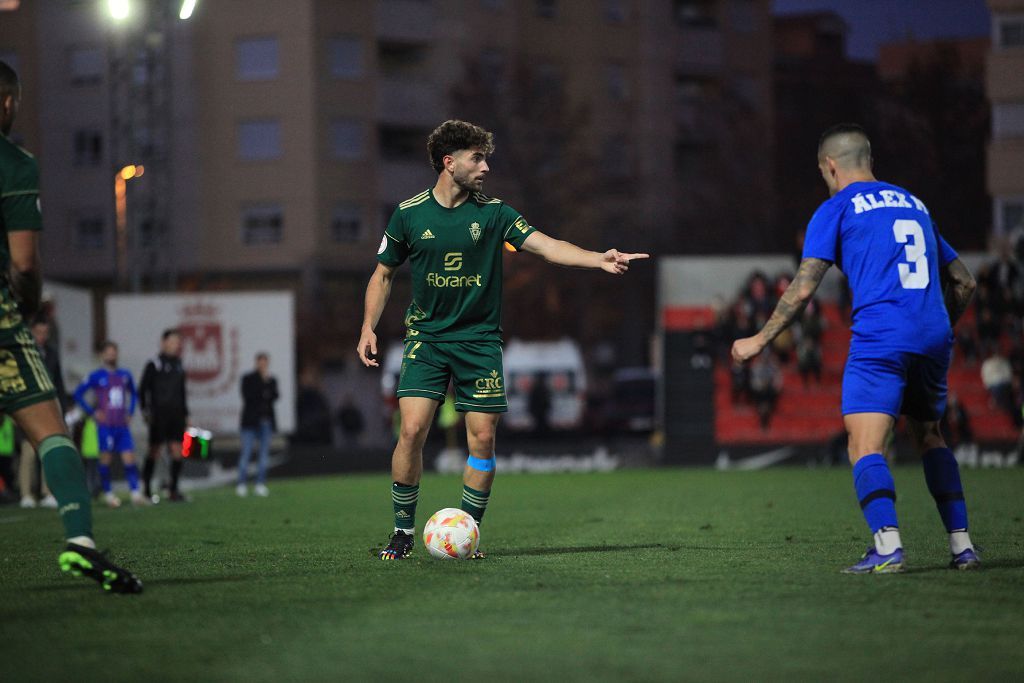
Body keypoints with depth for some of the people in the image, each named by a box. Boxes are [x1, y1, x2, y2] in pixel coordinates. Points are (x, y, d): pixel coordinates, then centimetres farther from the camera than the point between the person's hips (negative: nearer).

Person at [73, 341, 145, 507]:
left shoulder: (125, 375, 11)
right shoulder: (96, 377, -3)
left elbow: (133, 394, 27)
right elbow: (78, 394, 0)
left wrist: (130, 412, 15)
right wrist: (92, 412, -5)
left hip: (122, 425, 4)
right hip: (105, 425, -3)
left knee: (129, 458, -5)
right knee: (106, 459, 1)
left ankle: (135, 493, -7)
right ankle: (108, 494, 9)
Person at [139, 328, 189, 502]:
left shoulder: (179, 367, 16)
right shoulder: (154, 365, -1)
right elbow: (142, 389, -2)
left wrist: (185, 414, 18)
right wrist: (145, 411, -11)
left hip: (176, 415, 5)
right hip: (159, 415, -5)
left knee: (177, 451, -2)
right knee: (155, 452, -7)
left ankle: (174, 489, 4)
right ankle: (146, 488, 1)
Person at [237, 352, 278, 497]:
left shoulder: (271, 380, 14)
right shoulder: (248, 379, 4)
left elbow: (275, 396, -1)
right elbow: (247, 395, -10)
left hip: (266, 420, 4)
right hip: (251, 420, -4)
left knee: (264, 453, 2)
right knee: (246, 452, -8)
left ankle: (260, 484, 5)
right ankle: (241, 484, -6)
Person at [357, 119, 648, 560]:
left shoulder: (493, 213, -1)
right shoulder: (409, 214, 0)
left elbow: (546, 246, -11)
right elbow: (383, 274, 11)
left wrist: (599, 259, -26)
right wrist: (369, 327, 0)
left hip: (480, 341, 1)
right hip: (426, 338, -1)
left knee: (483, 439, -4)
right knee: (412, 430, -13)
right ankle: (403, 531, 1)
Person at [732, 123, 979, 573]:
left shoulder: (836, 210, 6)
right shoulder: (914, 204, 23)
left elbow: (803, 289, -1)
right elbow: (963, 282, 24)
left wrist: (760, 340, 7)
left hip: (879, 338, -6)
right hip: (933, 339, 6)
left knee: (864, 447, -10)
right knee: (929, 438, 20)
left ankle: (887, 546, -28)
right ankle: (961, 545, 12)